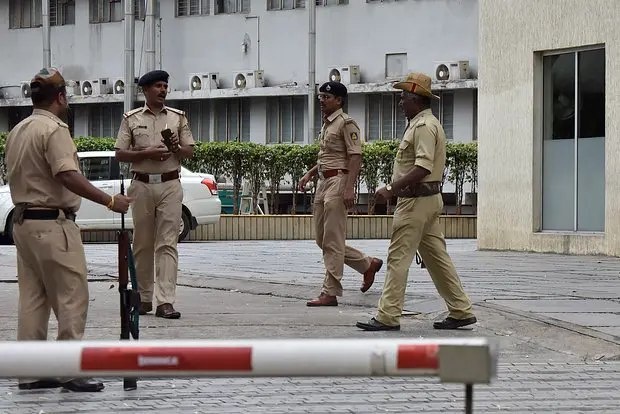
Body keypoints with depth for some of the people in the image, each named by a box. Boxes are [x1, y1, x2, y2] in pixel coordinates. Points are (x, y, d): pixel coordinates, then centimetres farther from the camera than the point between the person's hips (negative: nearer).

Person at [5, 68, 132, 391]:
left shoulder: (17, 131, 14)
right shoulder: (54, 129, -15)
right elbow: (68, 176, -26)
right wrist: (109, 201, -25)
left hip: (23, 221, 9)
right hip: (52, 225, -9)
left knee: (32, 299, 10)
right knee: (70, 297, -5)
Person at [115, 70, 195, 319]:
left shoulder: (178, 117, 11)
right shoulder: (131, 119, 6)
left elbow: (190, 151, 11)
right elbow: (119, 154, 2)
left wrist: (177, 149, -11)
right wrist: (147, 154, -13)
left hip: (170, 184, 0)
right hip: (142, 184, 0)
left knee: (167, 244, -8)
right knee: (142, 244, 6)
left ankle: (165, 302, -14)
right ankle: (143, 297, 16)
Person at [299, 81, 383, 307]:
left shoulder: (346, 123, -10)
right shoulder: (326, 124, 18)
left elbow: (355, 157, -16)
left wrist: (349, 188, -24)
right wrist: (309, 175, 18)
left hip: (339, 181, -10)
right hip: (323, 182, 10)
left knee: (332, 241, -7)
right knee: (322, 239, 12)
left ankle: (330, 293, -4)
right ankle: (368, 264, 25)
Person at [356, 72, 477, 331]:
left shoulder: (424, 126, -15)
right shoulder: (423, 124, 18)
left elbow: (423, 167, -24)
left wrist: (392, 189, -24)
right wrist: (395, 189, 17)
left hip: (417, 200, -11)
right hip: (428, 198, 11)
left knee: (398, 257, -8)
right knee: (436, 257, 11)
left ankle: (388, 317, -8)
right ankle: (461, 311, 13)